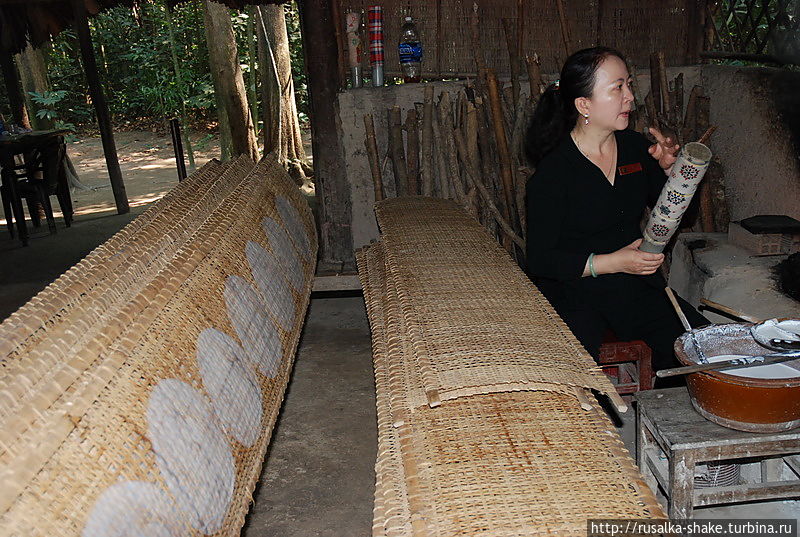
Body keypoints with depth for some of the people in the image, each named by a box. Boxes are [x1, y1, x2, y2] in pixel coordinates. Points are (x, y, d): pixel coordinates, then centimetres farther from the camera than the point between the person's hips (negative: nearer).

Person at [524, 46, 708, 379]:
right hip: (573, 292, -6)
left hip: (637, 287, 6)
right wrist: (613, 262, -21)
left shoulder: (635, 147, 5)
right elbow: (540, 260, -15)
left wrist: (669, 170, -2)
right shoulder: (554, 171, -13)